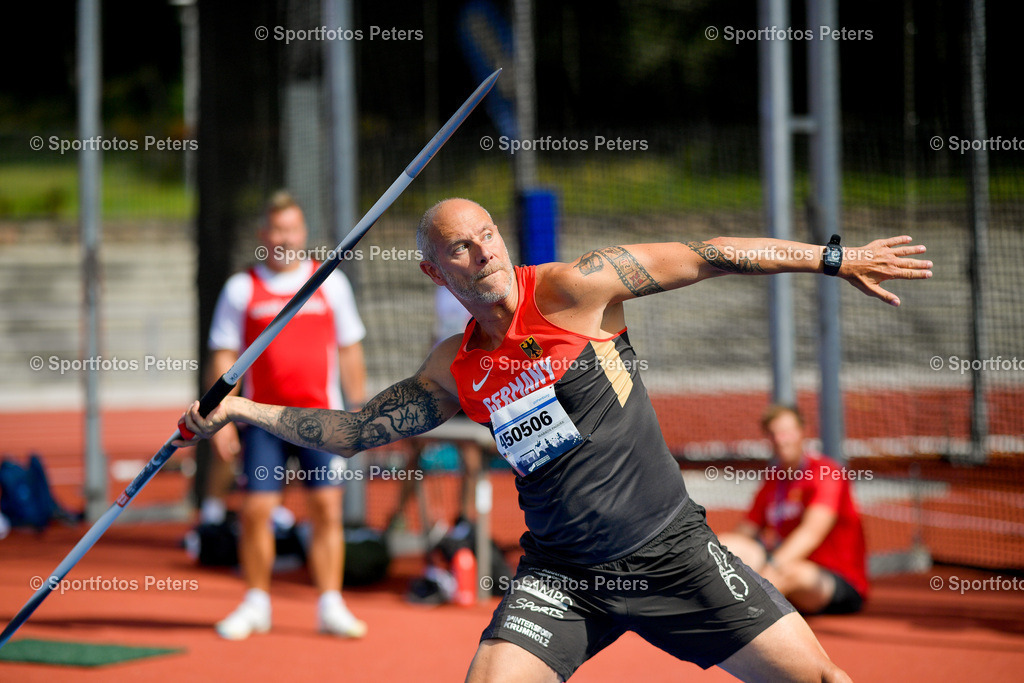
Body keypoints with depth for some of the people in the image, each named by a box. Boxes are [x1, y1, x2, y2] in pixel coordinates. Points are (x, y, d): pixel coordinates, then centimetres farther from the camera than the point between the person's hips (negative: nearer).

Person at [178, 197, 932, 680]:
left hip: (671, 549, -2)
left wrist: (836, 259, -5)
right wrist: (243, 410, 7)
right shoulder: (454, 370, 3)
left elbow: (704, 256, -6)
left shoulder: (571, 290, -9)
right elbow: (353, 431, 14)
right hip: (562, 575, 2)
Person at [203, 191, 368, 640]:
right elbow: (223, 357, 5)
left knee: (326, 509, -4)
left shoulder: (331, 283, 7)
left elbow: (349, 350, 12)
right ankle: (256, 605, 11)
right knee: (255, 511, -3)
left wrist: (359, 407, 7)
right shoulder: (241, 290, 4)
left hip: (321, 416, 0)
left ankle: (330, 606, 1)